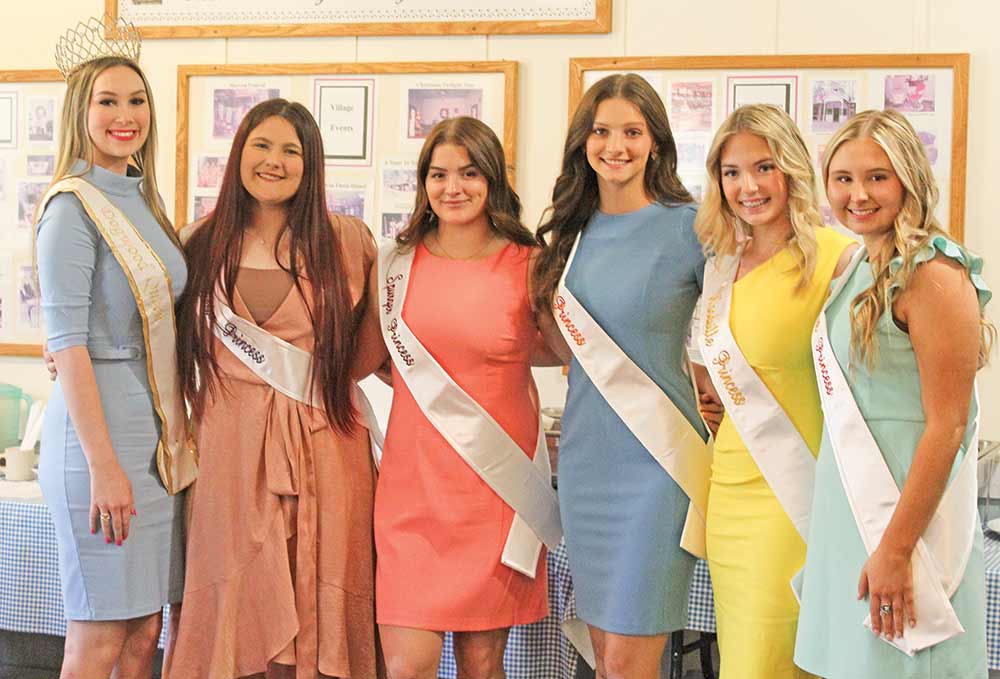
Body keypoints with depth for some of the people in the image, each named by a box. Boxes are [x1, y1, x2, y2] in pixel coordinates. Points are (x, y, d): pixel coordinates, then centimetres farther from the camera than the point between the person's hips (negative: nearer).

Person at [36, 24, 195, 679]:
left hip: (157, 434, 8)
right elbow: (67, 343, -15)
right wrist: (103, 464, -19)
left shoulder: (142, 200, 14)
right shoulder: (74, 206, -10)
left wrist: (175, 436, 14)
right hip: (101, 432, -8)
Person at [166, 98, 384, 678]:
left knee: (314, 606, 1)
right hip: (232, 447, 1)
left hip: (323, 449, -1)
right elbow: (183, 347, 15)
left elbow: (374, 342, 10)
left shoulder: (348, 240, 2)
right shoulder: (205, 244, 7)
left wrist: (322, 382, -2)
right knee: (243, 608, 4)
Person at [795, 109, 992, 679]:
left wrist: (896, 547, -20)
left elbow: (948, 427, -18)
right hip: (849, 503, 8)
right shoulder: (859, 269, 11)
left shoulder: (932, 275, -15)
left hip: (908, 507, -8)